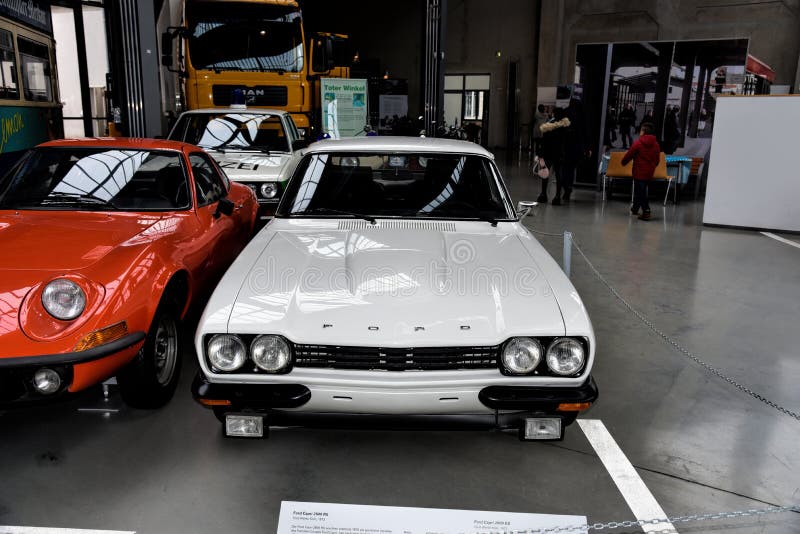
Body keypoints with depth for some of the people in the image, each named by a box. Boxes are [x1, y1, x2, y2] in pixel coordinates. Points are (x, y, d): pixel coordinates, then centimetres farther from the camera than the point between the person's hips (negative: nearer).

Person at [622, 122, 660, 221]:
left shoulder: (638, 143, -13)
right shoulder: (656, 144, 5)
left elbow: (629, 155, -6)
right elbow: (657, 160, 13)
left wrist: (623, 162, 14)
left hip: (639, 172, -6)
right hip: (649, 172, 6)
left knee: (641, 192, -3)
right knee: (640, 190, 20)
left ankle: (646, 212, -8)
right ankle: (635, 208, 32)